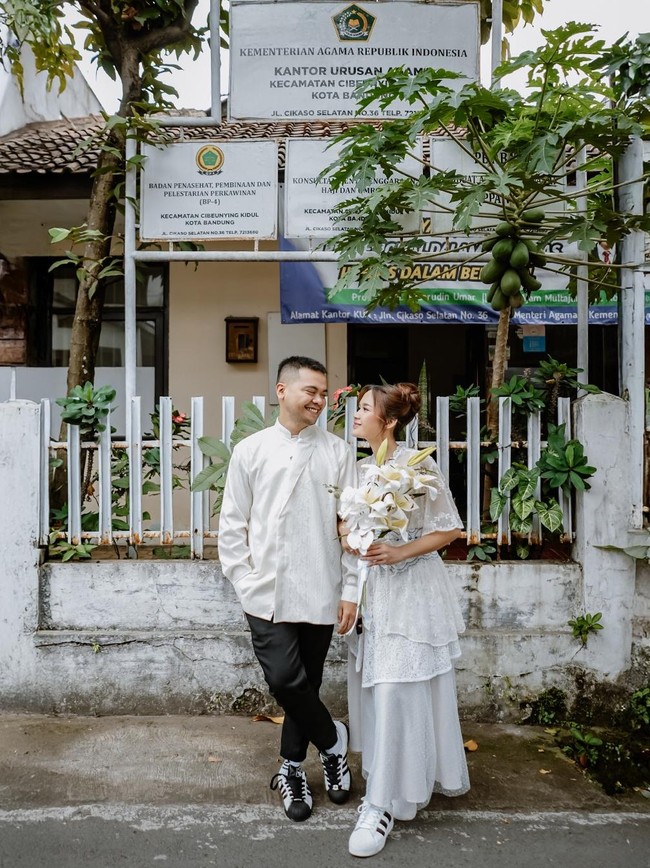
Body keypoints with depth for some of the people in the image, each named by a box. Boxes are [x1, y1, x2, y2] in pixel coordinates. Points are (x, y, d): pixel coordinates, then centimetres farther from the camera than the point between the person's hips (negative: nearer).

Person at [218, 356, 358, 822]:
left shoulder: (338, 452, 1)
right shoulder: (250, 451, 3)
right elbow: (232, 524, 5)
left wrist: (351, 590, -2)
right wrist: (245, 582, -1)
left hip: (320, 594, 1)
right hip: (267, 593, 0)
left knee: (306, 684, 11)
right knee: (285, 680, -7)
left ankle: (292, 770, 35)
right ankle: (333, 739, 23)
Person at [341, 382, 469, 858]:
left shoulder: (419, 465, -12)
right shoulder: (358, 468, 7)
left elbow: (450, 529, -9)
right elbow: (345, 521, 15)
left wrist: (400, 552, -18)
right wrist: (346, 536, -8)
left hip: (411, 589, -6)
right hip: (370, 587, 7)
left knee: (395, 689, -5)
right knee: (374, 688, 13)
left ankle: (383, 803, 8)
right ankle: (405, 777, 35)